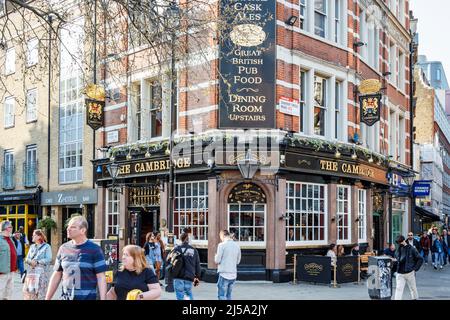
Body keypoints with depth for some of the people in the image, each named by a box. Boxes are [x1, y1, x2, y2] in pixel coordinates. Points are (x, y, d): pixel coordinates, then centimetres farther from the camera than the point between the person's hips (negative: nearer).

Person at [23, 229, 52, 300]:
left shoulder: (46, 246, -1)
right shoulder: (32, 246, 16)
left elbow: (48, 259, -10)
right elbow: (27, 259, 12)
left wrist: (37, 262, -19)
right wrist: (30, 261, -10)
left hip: (41, 272, -5)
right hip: (31, 272, 5)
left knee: (40, 292, -5)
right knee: (28, 291, 1)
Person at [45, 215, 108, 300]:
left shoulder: (94, 249, -7)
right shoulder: (64, 248, 5)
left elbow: (101, 278, -9)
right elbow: (56, 276, 11)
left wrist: (103, 299, -17)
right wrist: (47, 298, 10)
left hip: (87, 297, -4)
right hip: (65, 297, 4)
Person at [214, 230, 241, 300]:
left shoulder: (222, 245, -9)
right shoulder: (237, 246, 7)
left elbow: (217, 260, -8)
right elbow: (238, 261, 14)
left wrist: (216, 256, 12)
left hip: (224, 274, -6)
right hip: (233, 275, 6)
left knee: (222, 296, 0)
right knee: (228, 296, 16)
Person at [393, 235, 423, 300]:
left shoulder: (411, 249, -8)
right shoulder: (398, 250, 6)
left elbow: (420, 259, -5)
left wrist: (415, 269, -8)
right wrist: (394, 269, 7)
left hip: (410, 273, -3)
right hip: (400, 274, 3)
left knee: (413, 288, 14)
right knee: (399, 289, -4)